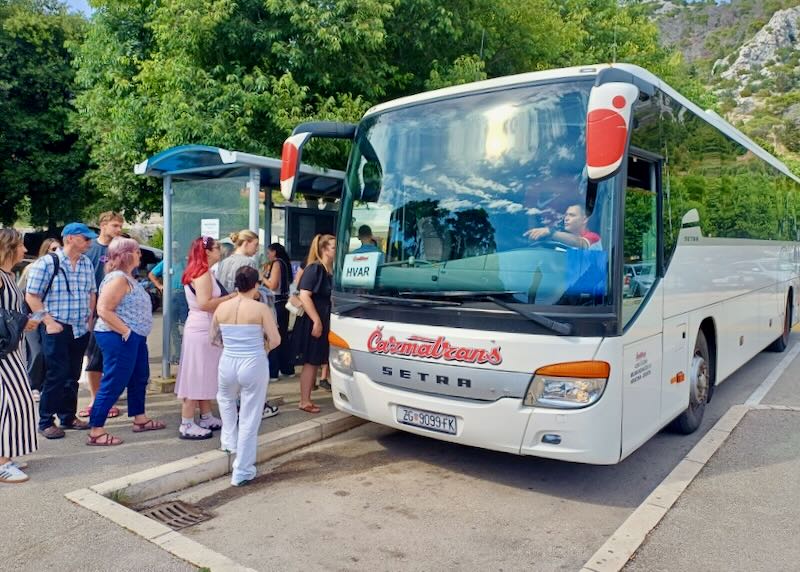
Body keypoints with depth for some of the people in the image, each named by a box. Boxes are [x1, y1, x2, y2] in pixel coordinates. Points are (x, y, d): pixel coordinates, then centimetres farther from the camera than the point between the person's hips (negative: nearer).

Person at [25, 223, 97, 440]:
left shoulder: (87, 264, 9)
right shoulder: (47, 263, -8)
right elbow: (31, 296, -8)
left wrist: (89, 318, 10)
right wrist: (49, 322, -13)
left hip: (80, 330, 6)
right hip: (57, 330, -5)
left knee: (72, 377, 13)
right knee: (56, 376, -3)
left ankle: (68, 417, 24)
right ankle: (45, 422, 10)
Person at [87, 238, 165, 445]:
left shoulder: (127, 277, 14)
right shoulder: (118, 278, -17)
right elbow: (103, 310, -24)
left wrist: (133, 332, 15)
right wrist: (126, 331, -23)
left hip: (135, 337, 11)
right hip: (119, 338, -11)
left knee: (139, 378, 20)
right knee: (113, 384, -6)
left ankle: (140, 419, 34)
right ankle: (96, 432, 2)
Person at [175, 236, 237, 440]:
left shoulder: (198, 272, 14)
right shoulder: (203, 274, -16)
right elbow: (205, 304, -25)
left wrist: (227, 298, 11)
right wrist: (231, 297, -17)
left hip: (202, 329, 10)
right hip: (201, 330, -10)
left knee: (204, 376, 16)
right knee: (197, 377, -5)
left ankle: (206, 418, 25)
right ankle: (187, 426, 2)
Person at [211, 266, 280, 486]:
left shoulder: (222, 307, 2)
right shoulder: (260, 309, -9)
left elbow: (214, 339, 12)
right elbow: (275, 340, -8)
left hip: (228, 363, 4)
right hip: (254, 365, -3)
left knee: (225, 399, 37)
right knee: (249, 419, 6)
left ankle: (229, 441, 38)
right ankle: (242, 472, 12)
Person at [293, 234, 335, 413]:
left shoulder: (331, 270, 10)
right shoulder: (314, 268, -14)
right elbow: (304, 296, -20)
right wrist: (316, 321, -23)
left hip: (324, 322, 8)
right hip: (312, 322, -8)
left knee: (316, 362, 13)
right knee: (310, 362, -1)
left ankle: (307, 398, 22)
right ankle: (305, 401, 8)